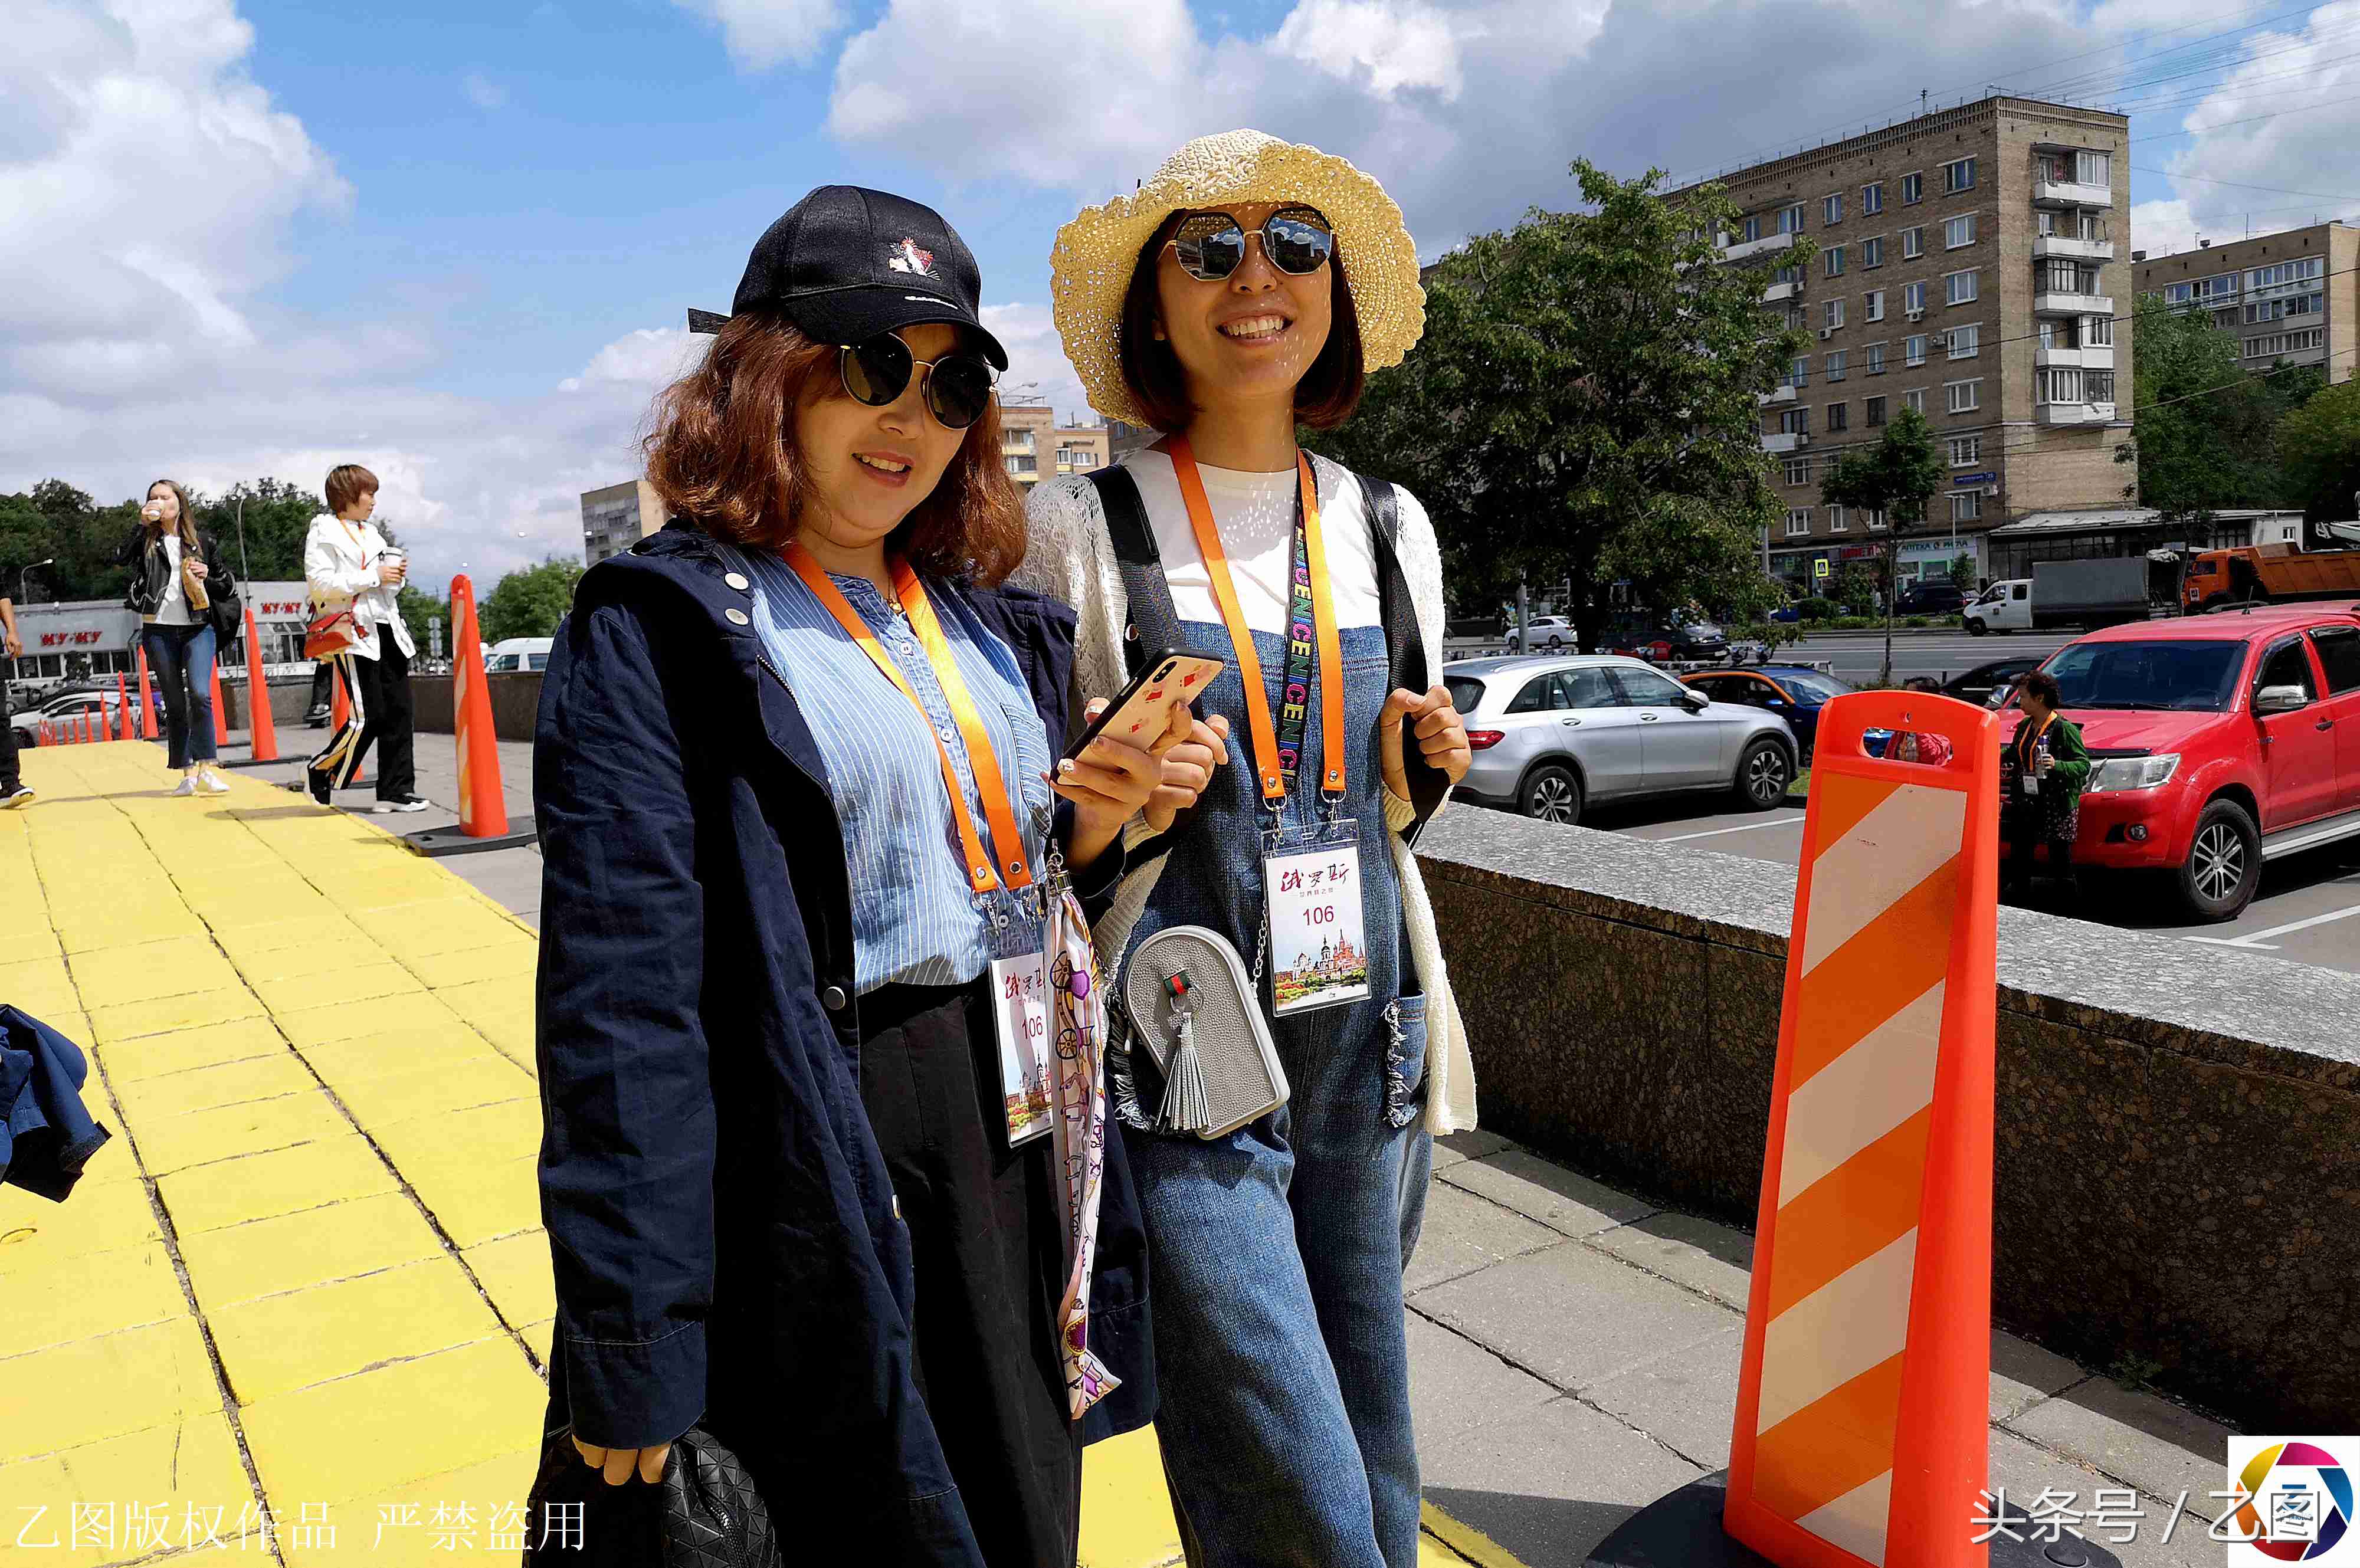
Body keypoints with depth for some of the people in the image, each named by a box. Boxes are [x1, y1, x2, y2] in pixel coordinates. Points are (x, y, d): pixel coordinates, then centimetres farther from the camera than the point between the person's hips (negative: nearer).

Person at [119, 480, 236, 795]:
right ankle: (188, 773, 9)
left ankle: (206, 769, -18)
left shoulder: (200, 542, 9)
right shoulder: (147, 541, 9)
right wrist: (141, 523, -13)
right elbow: (120, 559, -11)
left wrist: (208, 577, -7)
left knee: (200, 694, -19)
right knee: (174, 704, 4)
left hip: (198, 629, -1)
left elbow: (228, 587, 13)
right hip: (159, 631, 1)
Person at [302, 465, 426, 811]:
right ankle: (320, 774, 9)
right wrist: (374, 577, -15)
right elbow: (320, 582, -14)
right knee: (369, 715, -11)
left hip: (387, 630, 7)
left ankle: (396, 790, 5)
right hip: (354, 632, -7)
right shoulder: (324, 532, -1)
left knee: (398, 710, 1)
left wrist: (397, 577, 6)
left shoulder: (371, 534, 22)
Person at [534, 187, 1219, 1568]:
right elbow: (624, 995, -17)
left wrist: (1095, 822, -5)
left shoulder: (992, 621, 10)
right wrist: (634, 1354, -18)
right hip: (823, 1166, -6)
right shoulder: (662, 626, -11)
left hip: (1021, 1144, 7)